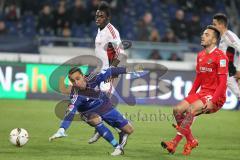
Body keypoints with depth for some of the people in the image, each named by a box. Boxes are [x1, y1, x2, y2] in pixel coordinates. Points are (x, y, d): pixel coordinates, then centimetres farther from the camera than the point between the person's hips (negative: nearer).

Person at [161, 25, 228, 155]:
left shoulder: (220, 56, -12)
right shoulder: (200, 55, 13)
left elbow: (223, 83, -16)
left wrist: (212, 101, -23)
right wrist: (189, 96, 12)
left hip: (215, 96, -8)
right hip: (202, 93, 8)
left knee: (191, 110, -29)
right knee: (177, 110, -8)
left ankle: (176, 142, -24)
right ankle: (191, 141, 2)